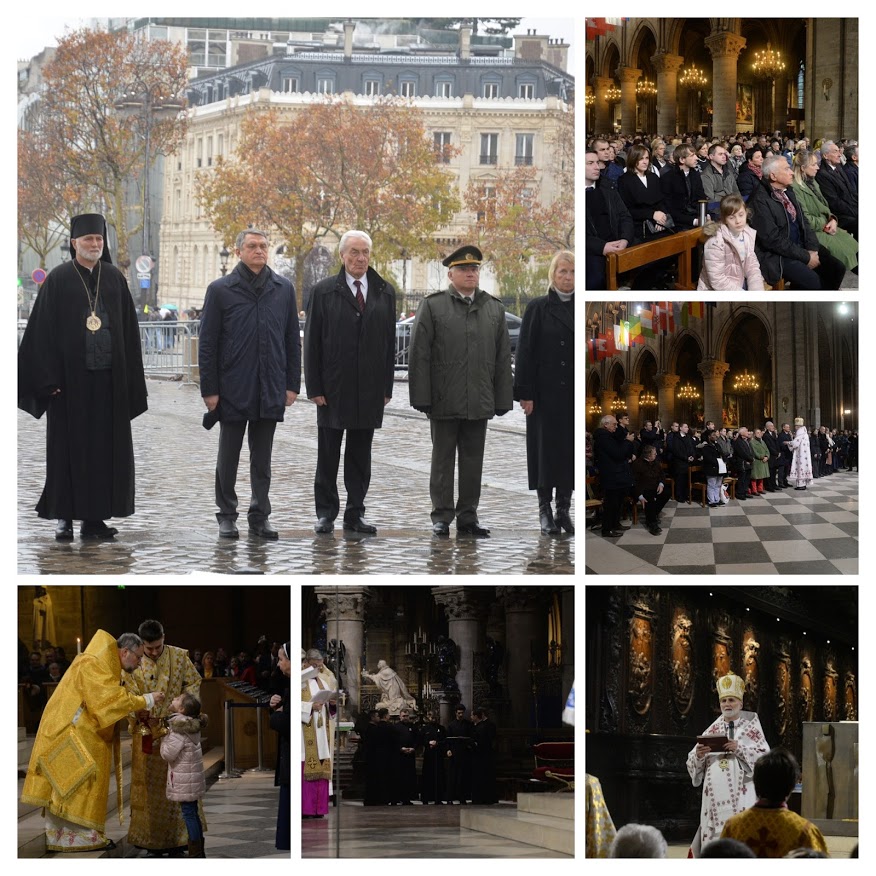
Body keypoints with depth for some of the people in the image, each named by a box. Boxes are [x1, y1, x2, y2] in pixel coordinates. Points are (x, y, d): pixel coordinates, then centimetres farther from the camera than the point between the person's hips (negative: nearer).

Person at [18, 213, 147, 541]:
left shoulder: (114, 279, 9)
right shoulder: (58, 279, -1)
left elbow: (129, 330, 10)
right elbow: (43, 330, -3)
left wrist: (130, 380, 4)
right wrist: (49, 378, -11)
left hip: (108, 377, 3)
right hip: (71, 376, -3)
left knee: (105, 448, 5)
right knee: (68, 446, 1)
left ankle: (94, 517, 11)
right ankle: (64, 516, 7)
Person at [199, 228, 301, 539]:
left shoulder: (283, 289, 7)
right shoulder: (220, 290, -2)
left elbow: (292, 340, 9)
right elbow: (207, 343, -2)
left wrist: (292, 384, 3)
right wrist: (209, 389, -6)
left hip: (270, 392, 2)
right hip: (233, 391, -2)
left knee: (262, 461, 8)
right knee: (228, 458, 6)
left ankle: (260, 516, 15)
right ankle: (227, 515, 16)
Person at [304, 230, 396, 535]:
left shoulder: (385, 292, 7)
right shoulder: (323, 291, -1)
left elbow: (390, 340, 8)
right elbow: (312, 342, -2)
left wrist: (387, 385, 3)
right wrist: (314, 387, -7)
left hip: (370, 389, 2)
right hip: (333, 388, -2)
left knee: (360, 455, 7)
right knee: (328, 454, 4)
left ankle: (355, 513, 13)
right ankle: (326, 512, 12)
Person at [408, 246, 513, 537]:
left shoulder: (494, 308, 10)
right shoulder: (432, 306, 1)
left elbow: (503, 357, 10)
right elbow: (419, 355, -3)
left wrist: (502, 399, 5)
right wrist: (422, 398, -9)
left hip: (479, 402, 3)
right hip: (444, 402, -3)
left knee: (473, 460, 6)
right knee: (443, 459, 4)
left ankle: (468, 517, 13)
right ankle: (442, 517, 11)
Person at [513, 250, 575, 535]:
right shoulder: (537, 308, -1)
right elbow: (525, 352, -4)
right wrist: (525, 393, -10)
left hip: (573, 393, 2)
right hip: (545, 392, -2)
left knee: (570, 448, 4)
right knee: (545, 447, 1)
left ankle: (564, 509, 13)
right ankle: (545, 510, 9)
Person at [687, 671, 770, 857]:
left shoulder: (750, 727, 7)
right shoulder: (712, 730, 14)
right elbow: (692, 763, 10)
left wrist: (739, 748, -17)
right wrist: (699, 755, -12)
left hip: (740, 795, -3)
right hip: (715, 797, 3)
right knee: (715, 840, -2)